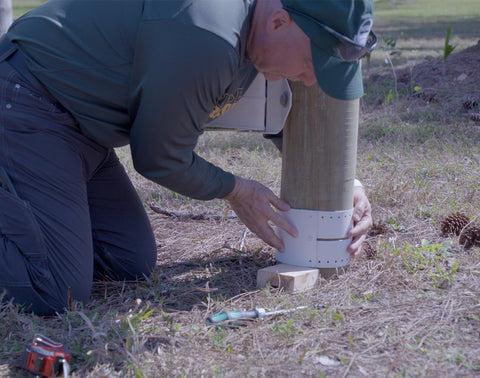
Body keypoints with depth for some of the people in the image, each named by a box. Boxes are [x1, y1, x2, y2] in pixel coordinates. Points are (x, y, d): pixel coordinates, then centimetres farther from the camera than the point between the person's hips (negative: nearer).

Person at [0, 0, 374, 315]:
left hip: (80, 128, 10)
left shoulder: (258, 33, 1)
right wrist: (236, 191, 1)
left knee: (133, 264, 5)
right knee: (54, 295, -19)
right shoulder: (206, 37, -30)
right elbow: (160, 158, -16)